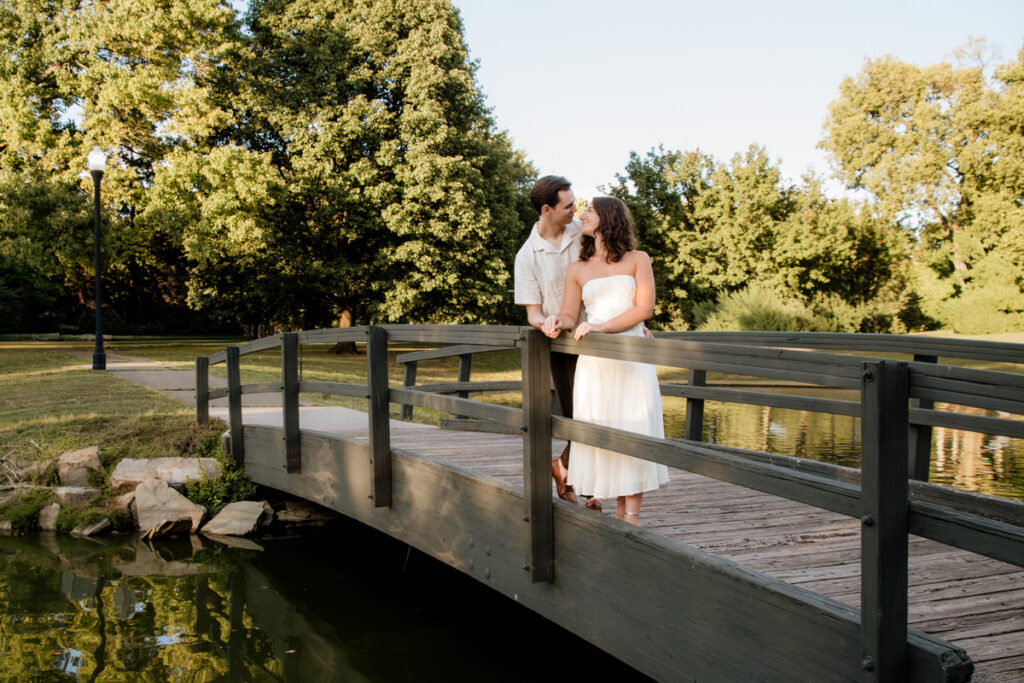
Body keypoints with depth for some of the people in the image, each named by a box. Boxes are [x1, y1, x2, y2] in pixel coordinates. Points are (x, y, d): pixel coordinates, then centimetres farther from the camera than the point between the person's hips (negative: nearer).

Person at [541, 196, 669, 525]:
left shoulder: (637, 260, 6)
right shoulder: (578, 270, 14)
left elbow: (644, 308, -4)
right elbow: (570, 317, 12)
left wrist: (600, 326, -15)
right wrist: (557, 322, -12)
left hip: (631, 358, -2)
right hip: (594, 362, 2)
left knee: (633, 430, -7)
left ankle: (632, 515, -4)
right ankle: (620, 509, 9)